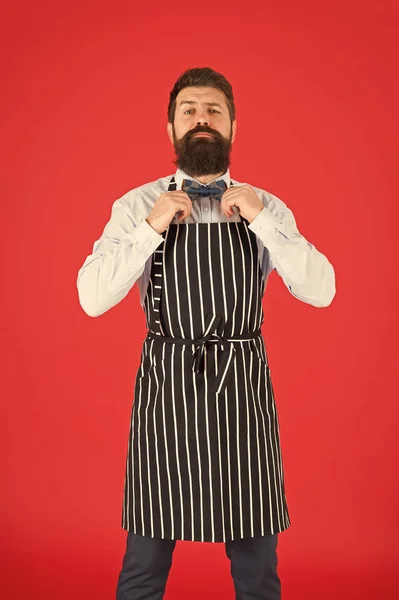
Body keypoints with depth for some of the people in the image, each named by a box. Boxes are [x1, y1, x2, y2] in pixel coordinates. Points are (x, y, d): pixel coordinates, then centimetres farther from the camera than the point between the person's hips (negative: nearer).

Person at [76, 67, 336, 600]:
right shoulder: (136, 206, 1)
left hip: (244, 387, 2)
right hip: (166, 384, -1)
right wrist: (152, 228, -15)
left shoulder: (267, 208, 5)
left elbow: (321, 291, -5)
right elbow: (92, 298, -8)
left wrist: (262, 220, -13)